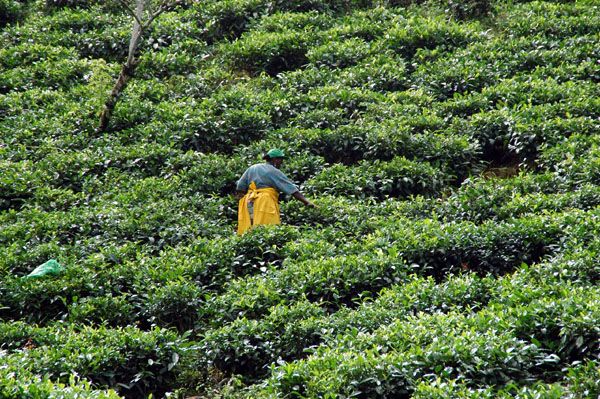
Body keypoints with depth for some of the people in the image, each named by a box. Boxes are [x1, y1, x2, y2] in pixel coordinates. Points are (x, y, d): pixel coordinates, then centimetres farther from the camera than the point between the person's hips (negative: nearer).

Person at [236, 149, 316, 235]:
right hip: (266, 202, -6)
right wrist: (307, 202, -6)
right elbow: (293, 190, -4)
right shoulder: (275, 172, 2)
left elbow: (240, 187, 14)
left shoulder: (252, 168, 18)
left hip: (249, 203, 6)